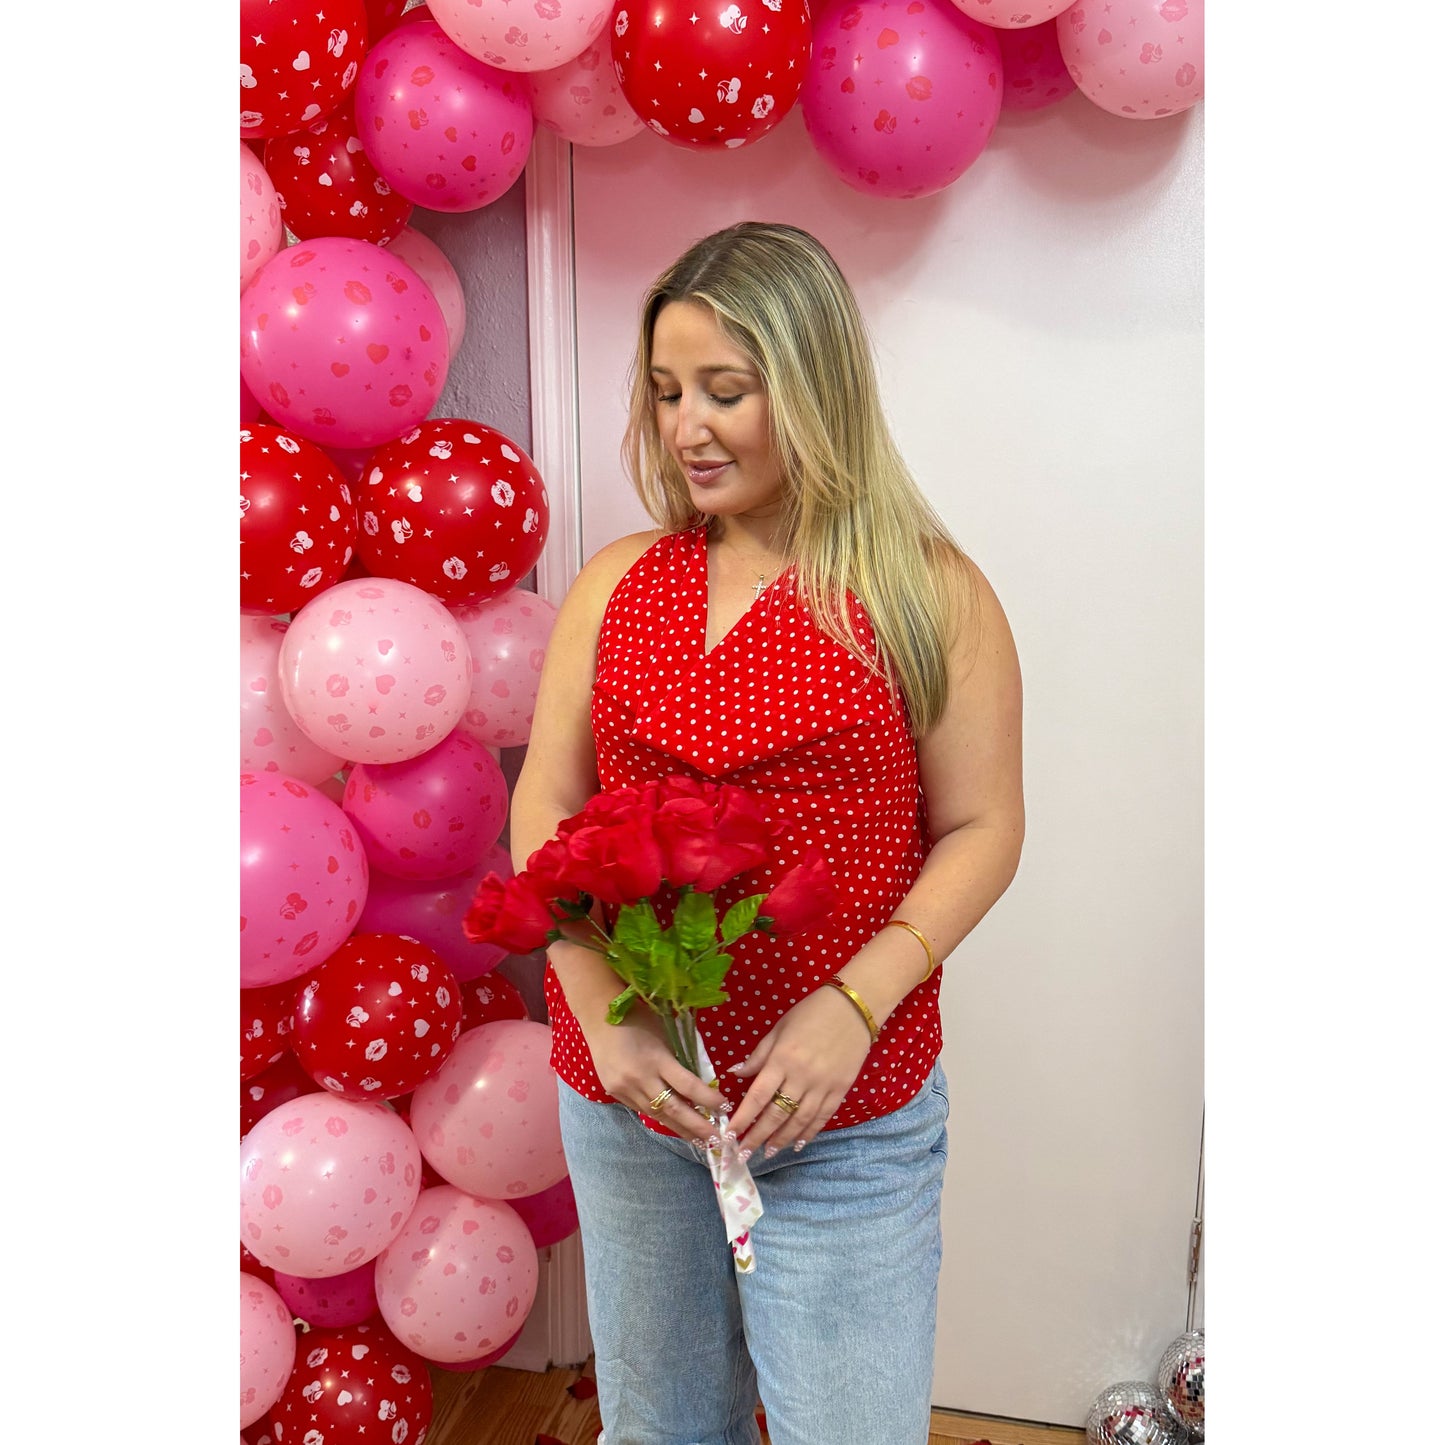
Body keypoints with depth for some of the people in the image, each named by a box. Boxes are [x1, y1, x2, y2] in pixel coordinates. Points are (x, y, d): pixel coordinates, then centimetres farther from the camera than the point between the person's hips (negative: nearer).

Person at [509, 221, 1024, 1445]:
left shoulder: (929, 593, -5)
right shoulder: (618, 584, 3)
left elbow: (981, 828, -4)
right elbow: (543, 813, 2)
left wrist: (853, 1005, -17)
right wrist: (604, 1013, -11)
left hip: (850, 1115, -3)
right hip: (621, 1091, 3)